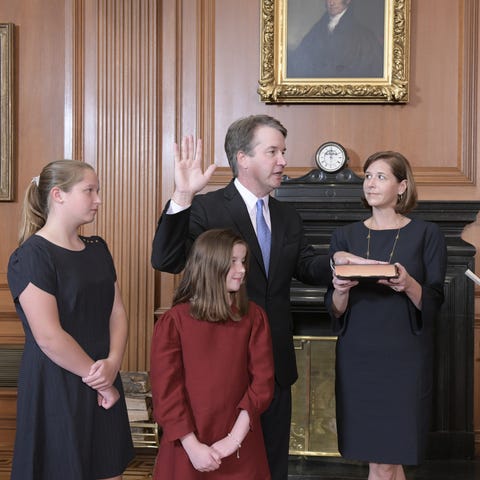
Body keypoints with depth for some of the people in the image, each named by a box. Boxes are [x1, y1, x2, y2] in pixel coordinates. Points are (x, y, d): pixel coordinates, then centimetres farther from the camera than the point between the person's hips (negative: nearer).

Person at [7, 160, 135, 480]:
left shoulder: (97, 248, 12)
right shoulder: (31, 256, -13)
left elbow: (117, 312, 7)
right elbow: (49, 337, -19)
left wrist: (113, 363, -11)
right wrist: (98, 379, -12)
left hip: (103, 385, 7)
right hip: (56, 390, -7)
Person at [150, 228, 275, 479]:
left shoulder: (254, 317, 0)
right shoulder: (173, 322, -7)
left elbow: (262, 380, -5)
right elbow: (166, 390, -10)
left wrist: (234, 439, -13)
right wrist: (193, 447, -15)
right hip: (187, 448, -2)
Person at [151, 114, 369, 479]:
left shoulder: (288, 216, 10)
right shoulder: (207, 209, -12)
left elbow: (306, 267, 15)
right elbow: (165, 261, -22)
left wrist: (335, 261, -8)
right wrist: (182, 197, -35)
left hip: (276, 363, 6)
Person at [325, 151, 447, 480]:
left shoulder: (427, 234, -1)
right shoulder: (345, 236, 6)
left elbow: (434, 304, -3)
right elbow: (335, 309, 5)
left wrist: (409, 286, -23)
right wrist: (341, 290, -17)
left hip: (404, 358, -2)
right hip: (357, 357, 3)